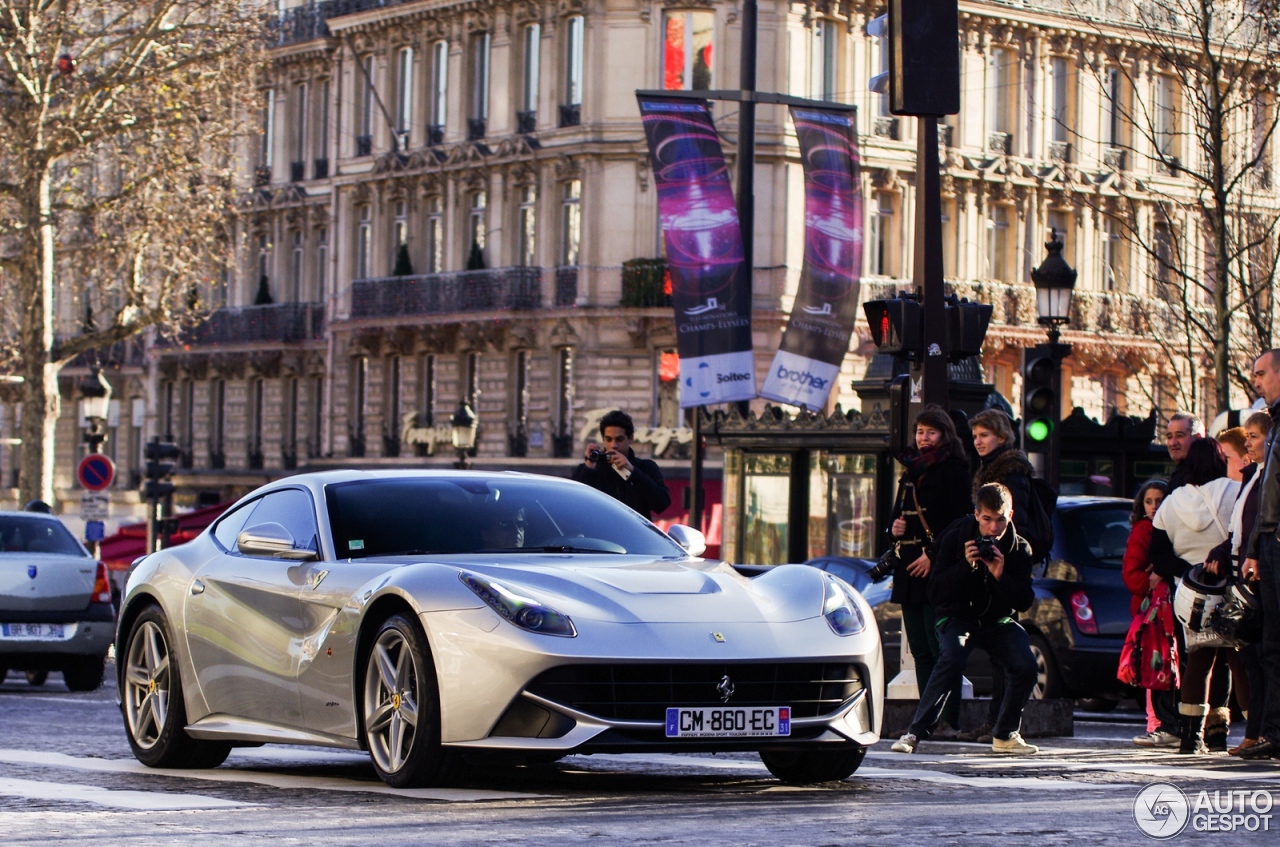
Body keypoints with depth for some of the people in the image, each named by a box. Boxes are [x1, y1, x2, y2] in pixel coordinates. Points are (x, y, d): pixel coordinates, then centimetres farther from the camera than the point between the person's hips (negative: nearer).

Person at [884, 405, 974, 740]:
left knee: (940, 647, -9)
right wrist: (895, 528, 3)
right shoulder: (911, 470, 18)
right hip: (910, 571, 8)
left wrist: (933, 557, -16)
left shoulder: (952, 471, -4)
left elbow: (960, 523, -11)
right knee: (920, 649, 6)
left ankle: (947, 720, -8)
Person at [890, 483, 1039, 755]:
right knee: (952, 661, -32)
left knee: (1026, 665, -22)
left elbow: (1025, 601, -10)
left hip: (999, 620, 3)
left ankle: (1005, 735, -2)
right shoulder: (956, 539, -11)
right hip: (959, 617, -3)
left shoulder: (1019, 548, -5)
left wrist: (1001, 575, -25)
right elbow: (935, 594, -14)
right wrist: (966, 566, -26)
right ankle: (915, 733, -27)